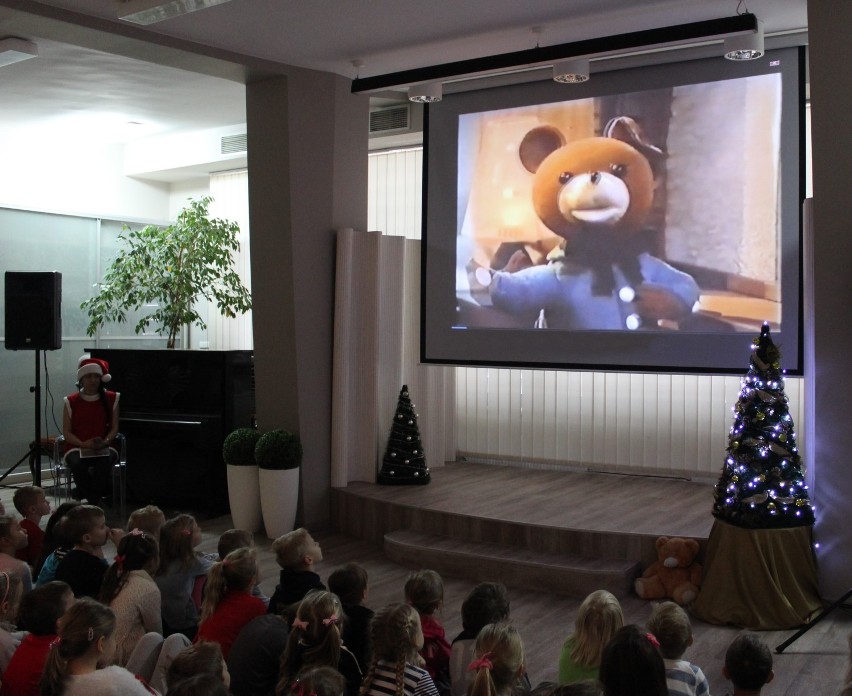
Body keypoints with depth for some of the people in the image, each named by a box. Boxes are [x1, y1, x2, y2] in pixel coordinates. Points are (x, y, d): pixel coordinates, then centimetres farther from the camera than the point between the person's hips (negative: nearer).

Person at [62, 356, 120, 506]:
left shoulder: (111, 399, 7)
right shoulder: (71, 401, 4)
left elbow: (114, 427, 6)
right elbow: (66, 432, 2)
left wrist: (104, 442, -15)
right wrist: (84, 444, -16)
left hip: (103, 448, 0)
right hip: (76, 448, 0)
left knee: (105, 463, -36)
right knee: (77, 464, -35)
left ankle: (92, 503, -28)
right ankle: (95, 503, -25)